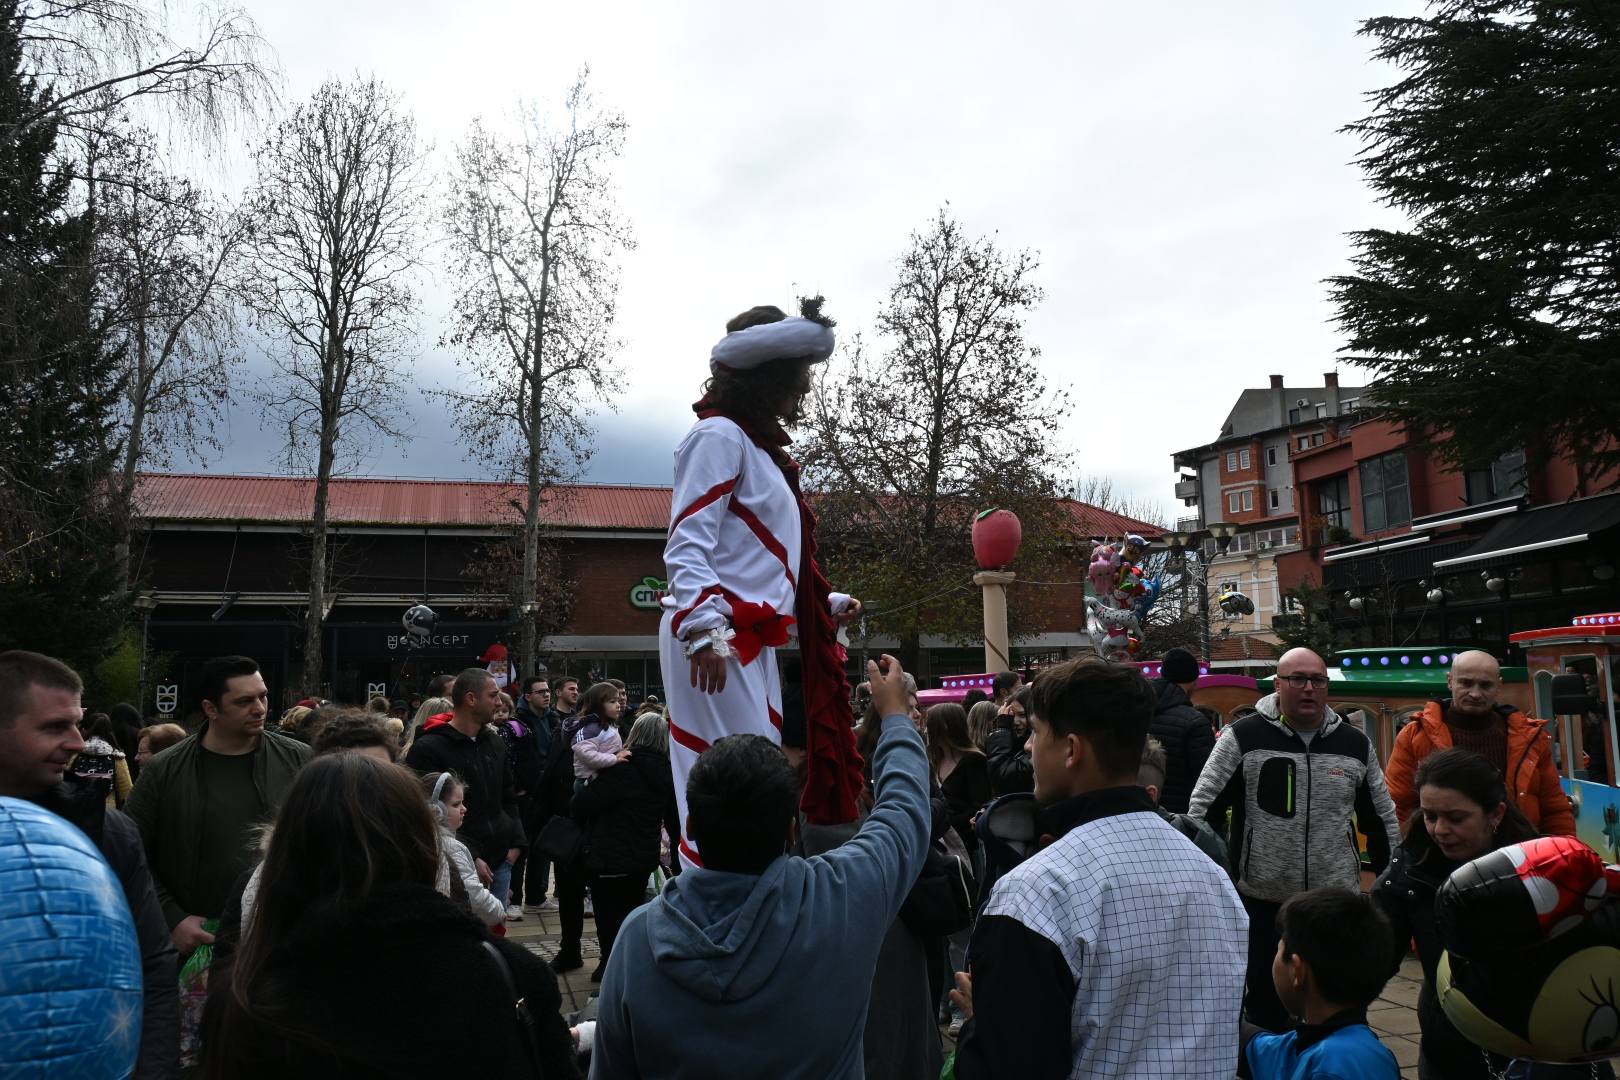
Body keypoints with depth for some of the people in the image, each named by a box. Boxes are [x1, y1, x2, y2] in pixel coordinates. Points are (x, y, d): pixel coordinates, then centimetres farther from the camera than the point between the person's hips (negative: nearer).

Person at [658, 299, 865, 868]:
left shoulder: (757, 446, 22)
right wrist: (705, 630, -29)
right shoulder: (720, 435, -7)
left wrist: (826, 604, 28)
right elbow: (687, 547, -18)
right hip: (715, 639, -10)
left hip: (751, 640, 10)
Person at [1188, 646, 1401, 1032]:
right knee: (1264, 1008, 8)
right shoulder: (1244, 737, -6)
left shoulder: (1355, 744, 5)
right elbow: (1204, 810, -3)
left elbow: (1381, 819, 15)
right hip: (1261, 901, -3)